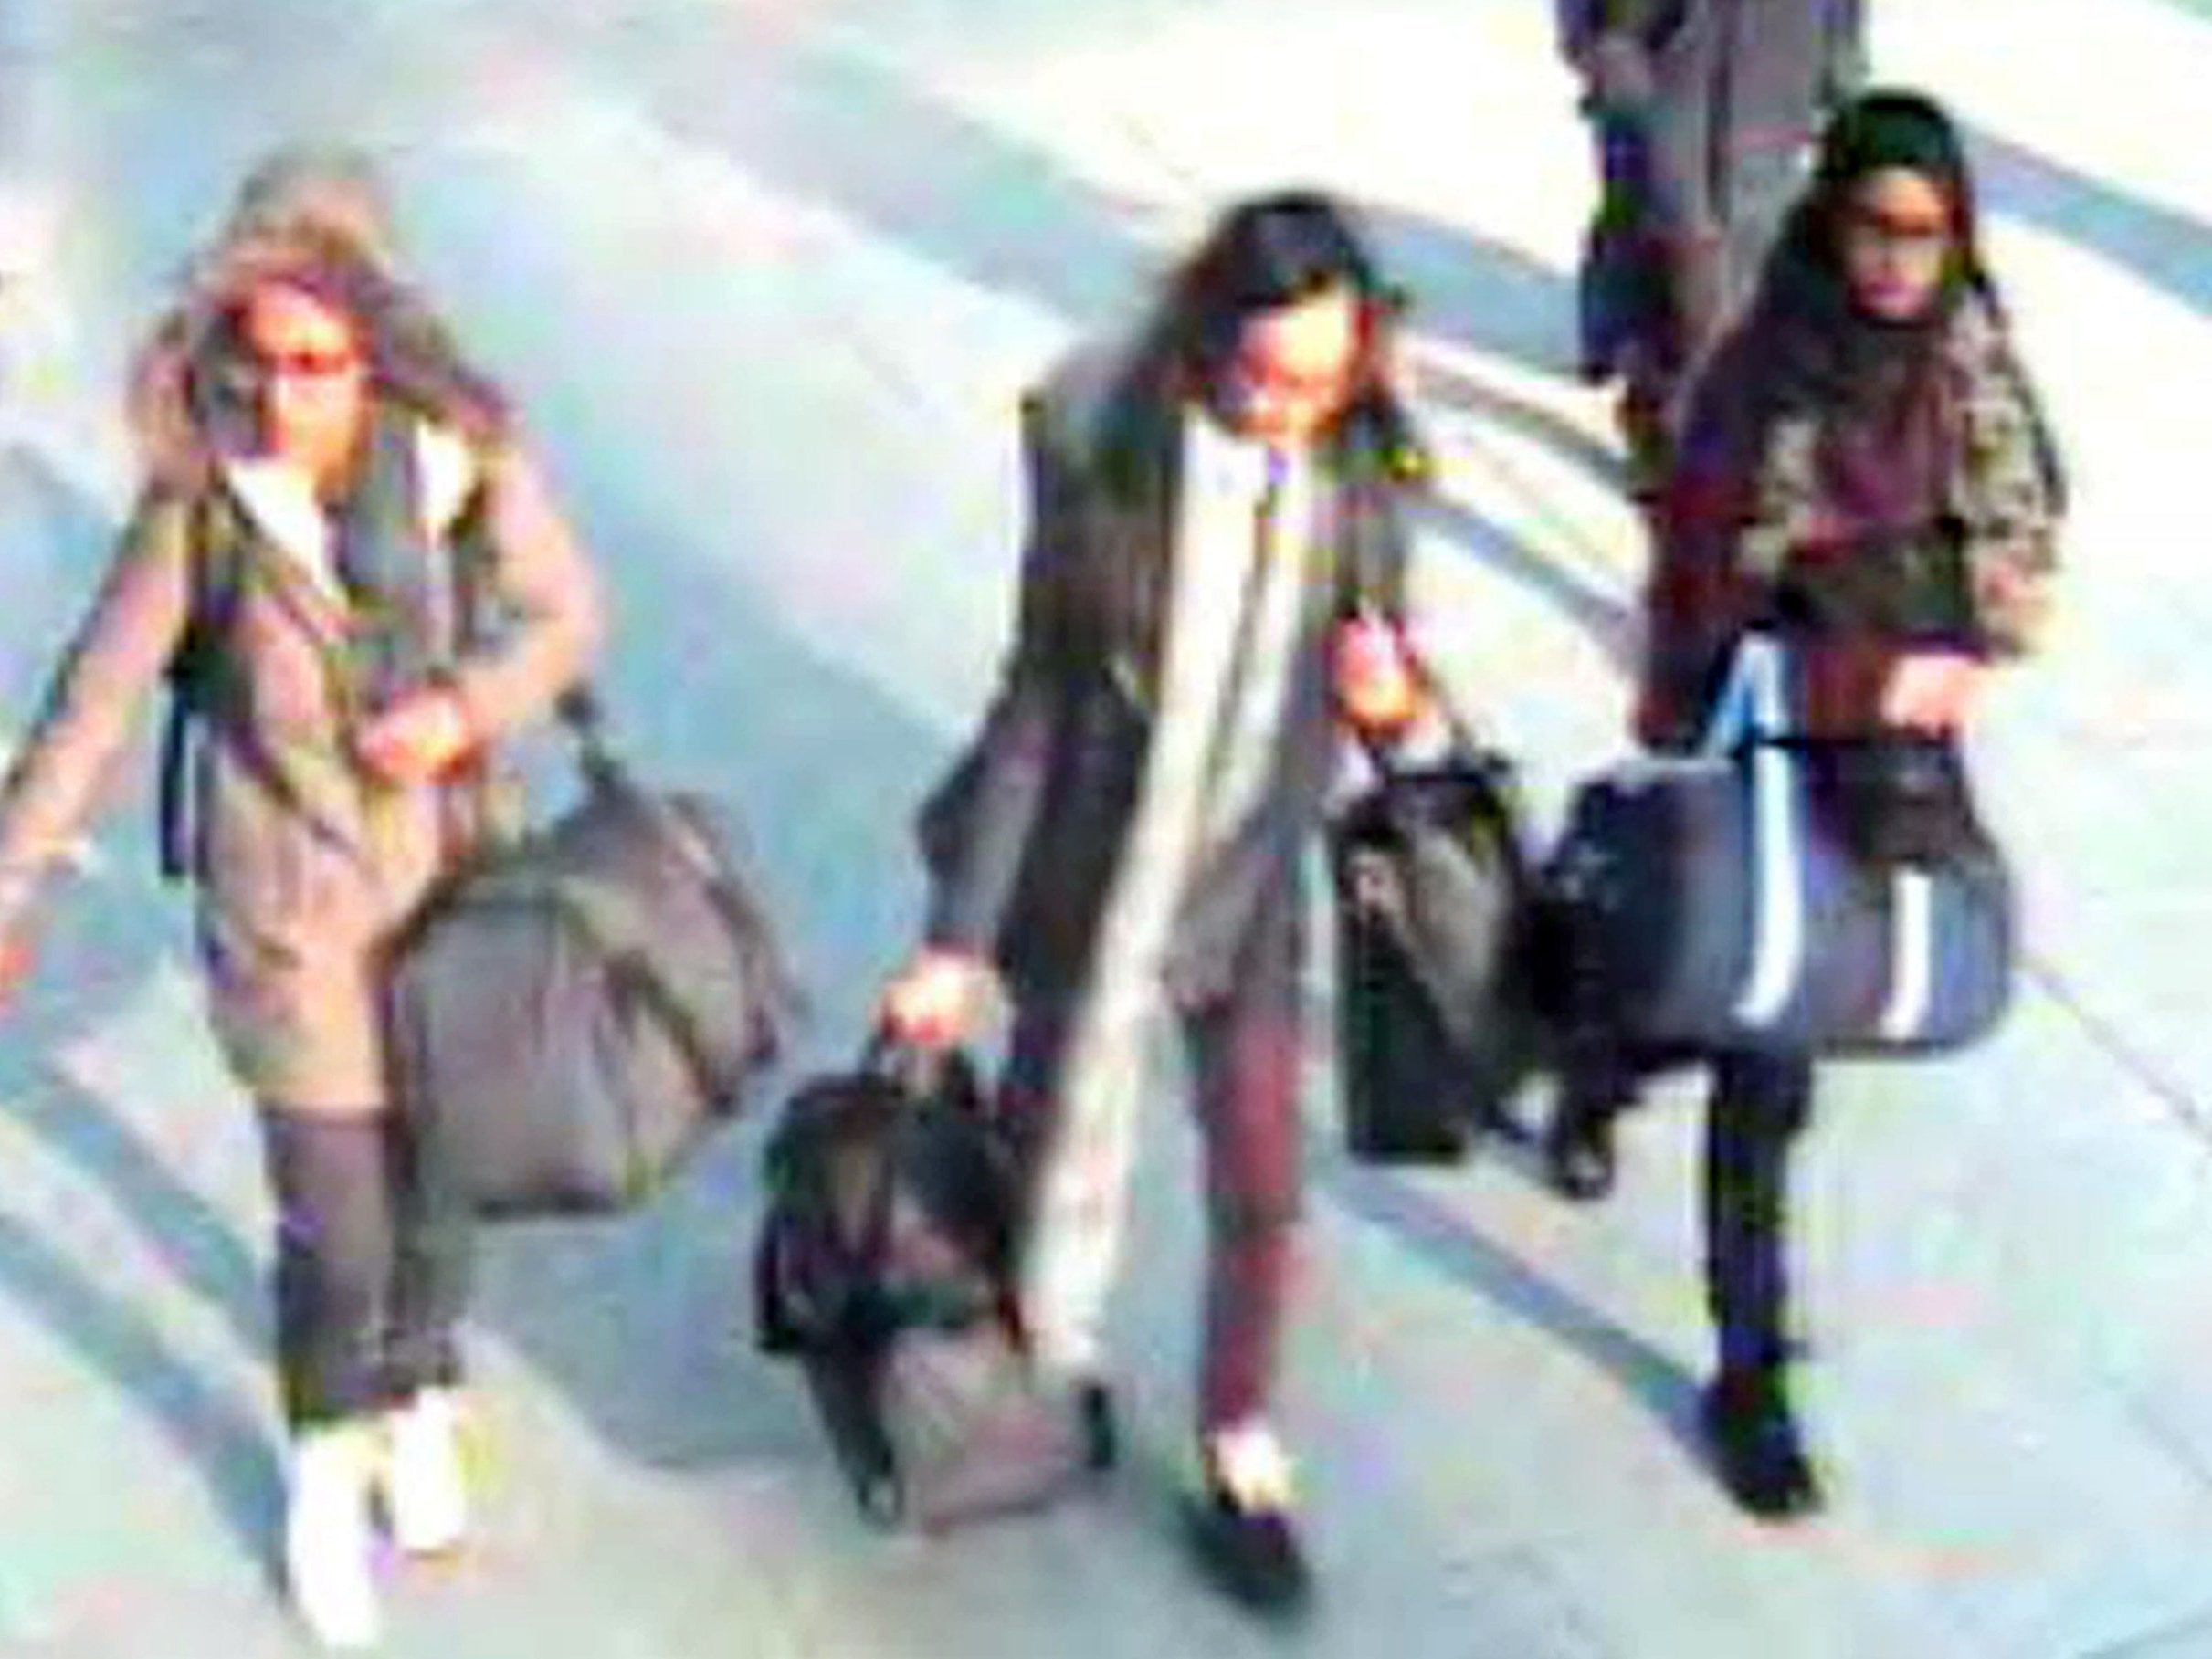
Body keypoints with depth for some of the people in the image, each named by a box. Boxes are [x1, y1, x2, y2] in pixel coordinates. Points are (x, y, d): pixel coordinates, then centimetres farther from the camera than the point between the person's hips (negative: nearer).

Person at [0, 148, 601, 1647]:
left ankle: (417, 1409, 51)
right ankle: (329, 1468, 36)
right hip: (295, 918, -2)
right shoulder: (204, 495, -20)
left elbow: (569, 618, -3)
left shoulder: (470, 461, -17)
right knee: (336, 1234, 4)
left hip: (454, 889, 2)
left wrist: (468, 707, -22)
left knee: (435, 1188, 20)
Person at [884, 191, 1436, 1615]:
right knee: (1066, 1140, 16)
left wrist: (1391, 691, -22)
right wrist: (959, 937, -9)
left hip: (1252, 871, 2)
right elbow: (1037, 703, -12)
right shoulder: (1102, 449, -20)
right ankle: (1055, 1365, 47)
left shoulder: (1364, 460, -12)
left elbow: (1384, 643, 4)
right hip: (1091, 869, -2)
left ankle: (1243, 1459, 32)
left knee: (1262, 1178, 10)